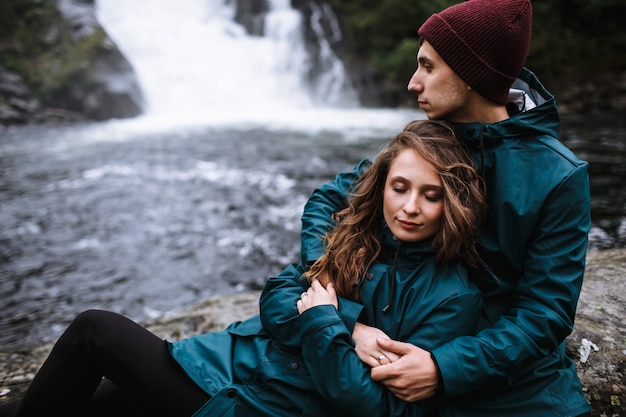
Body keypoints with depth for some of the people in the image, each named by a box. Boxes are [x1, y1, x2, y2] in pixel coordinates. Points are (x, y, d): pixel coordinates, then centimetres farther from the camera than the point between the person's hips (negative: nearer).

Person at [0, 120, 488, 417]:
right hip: (241, 357, 5)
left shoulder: (452, 298, -16)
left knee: (94, 329, -6)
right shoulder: (357, 232, 0)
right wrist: (353, 335, -16)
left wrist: (322, 324, -20)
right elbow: (276, 297, 0)